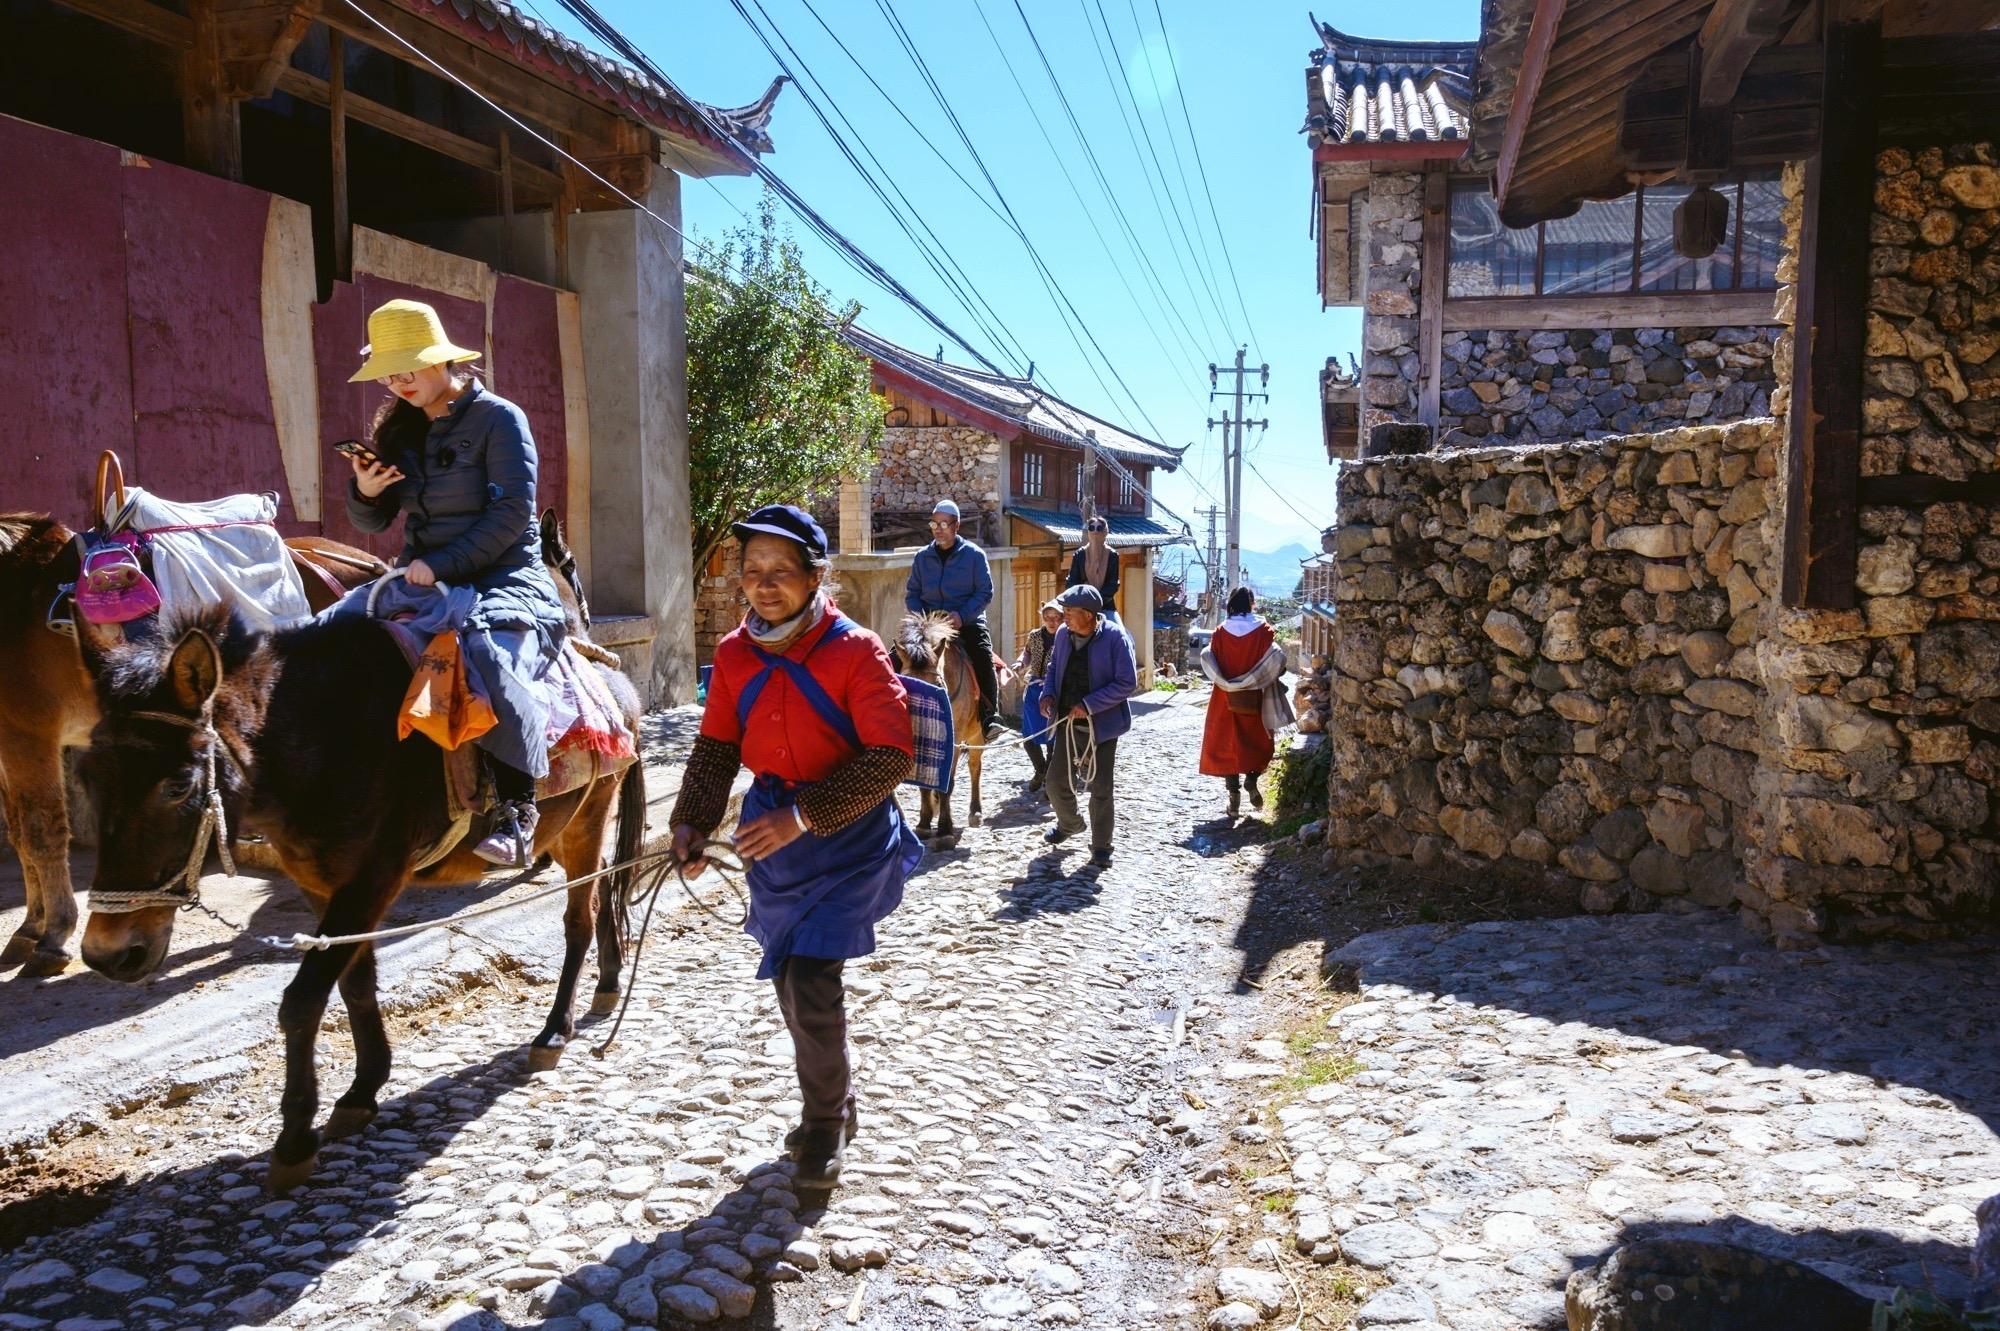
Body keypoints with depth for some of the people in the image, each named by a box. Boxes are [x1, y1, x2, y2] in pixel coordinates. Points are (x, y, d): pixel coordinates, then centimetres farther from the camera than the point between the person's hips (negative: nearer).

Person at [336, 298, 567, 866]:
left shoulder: (499, 418, -5)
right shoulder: (400, 430, 14)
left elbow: (512, 514, -14)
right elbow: (374, 521, 17)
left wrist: (442, 565, -21)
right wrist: (364, 492, -7)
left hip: (502, 577, -7)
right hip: (421, 578, 7)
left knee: (488, 654, -36)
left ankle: (517, 805, -28)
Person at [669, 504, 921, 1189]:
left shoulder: (856, 651, -16)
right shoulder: (735, 656, 0)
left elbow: (889, 757, -20)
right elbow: (716, 748, 7)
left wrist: (806, 815, -26)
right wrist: (692, 822, -8)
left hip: (848, 837, -6)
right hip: (772, 833, 6)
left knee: (812, 979, -11)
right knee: (789, 978, 14)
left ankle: (826, 1126, 15)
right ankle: (832, 1106, 38)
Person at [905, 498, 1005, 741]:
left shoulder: (974, 555, 2)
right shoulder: (923, 557, 10)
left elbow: (985, 593, -2)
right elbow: (911, 593, 14)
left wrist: (962, 616, -17)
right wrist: (920, 617, -7)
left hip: (968, 622, -3)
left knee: (983, 656, -28)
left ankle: (990, 717, -26)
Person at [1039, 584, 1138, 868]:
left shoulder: (1115, 637, -17)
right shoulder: (1064, 634, -1)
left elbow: (1127, 683, -18)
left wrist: (1089, 705, -23)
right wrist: (1048, 693, -4)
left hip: (1100, 725, -5)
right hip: (1066, 722, 5)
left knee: (1100, 789, 3)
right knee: (1056, 782, 11)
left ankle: (1101, 847, 20)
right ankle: (1069, 824, 42)